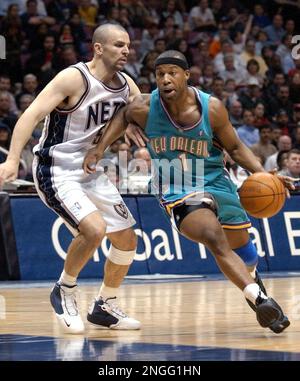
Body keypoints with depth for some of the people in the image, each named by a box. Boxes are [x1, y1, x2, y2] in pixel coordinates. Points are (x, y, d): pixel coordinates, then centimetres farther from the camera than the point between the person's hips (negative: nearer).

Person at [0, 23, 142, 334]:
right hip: (55, 171, -8)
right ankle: (64, 291, -3)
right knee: (94, 229, -27)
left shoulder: (126, 86, 2)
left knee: (127, 240, 10)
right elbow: (31, 114, -27)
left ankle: (104, 308, 28)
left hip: (91, 172, 8)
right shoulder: (74, 79, -20)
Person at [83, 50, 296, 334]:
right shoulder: (145, 108, -15)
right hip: (177, 191, -3)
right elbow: (123, 117, 10)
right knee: (216, 240, -30)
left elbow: (235, 148, 0)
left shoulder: (212, 108, -14)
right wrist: (100, 147, -2)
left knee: (245, 254, 16)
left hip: (215, 181, 3)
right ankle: (259, 299, -33)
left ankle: (252, 281, 51)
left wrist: (263, 174, -13)